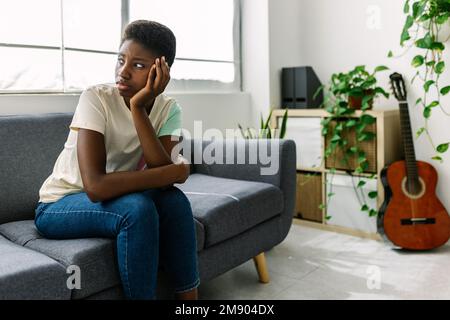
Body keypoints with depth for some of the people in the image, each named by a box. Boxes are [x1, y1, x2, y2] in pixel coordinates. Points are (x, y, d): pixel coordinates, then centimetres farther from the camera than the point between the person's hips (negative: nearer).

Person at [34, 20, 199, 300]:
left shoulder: (168, 109, -10)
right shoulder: (96, 98, -23)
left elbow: (162, 178, -25)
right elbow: (96, 186, -35)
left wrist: (138, 108, -32)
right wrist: (176, 172, -28)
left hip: (112, 200, 4)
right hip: (59, 205, -4)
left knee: (174, 200, -22)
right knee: (137, 209, -30)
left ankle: (189, 296, -8)